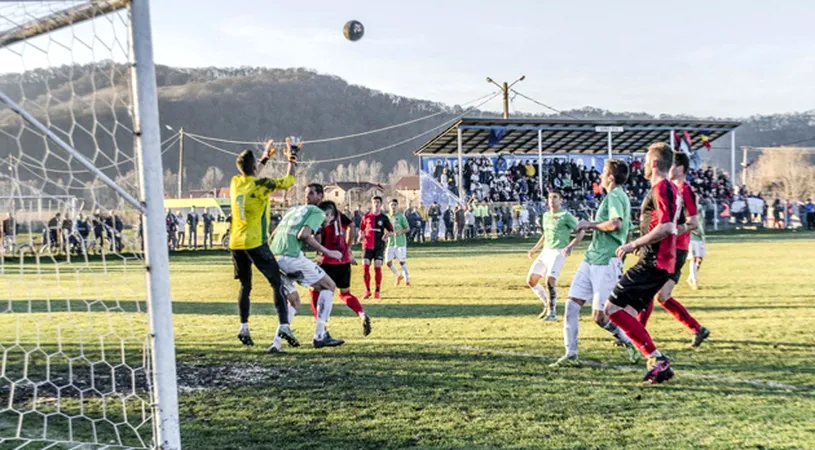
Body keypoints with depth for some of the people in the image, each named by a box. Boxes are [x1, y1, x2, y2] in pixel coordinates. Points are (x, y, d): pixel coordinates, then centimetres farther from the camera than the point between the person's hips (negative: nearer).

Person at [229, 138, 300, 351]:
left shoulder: (235, 182, 6)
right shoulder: (261, 185, -11)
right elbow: (289, 180, -1)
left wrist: (266, 156, 36)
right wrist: (292, 157, 12)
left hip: (236, 243, 6)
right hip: (255, 243, -6)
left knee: (245, 285, 17)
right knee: (277, 282, -3)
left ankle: (244, 328, 14)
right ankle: (283, 325, -15)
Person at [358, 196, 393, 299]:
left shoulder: (384, 218, 4)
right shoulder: (366, 217, 6)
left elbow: (390, 230, 10)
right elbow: (362, 229, 16)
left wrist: (385, 236, -9)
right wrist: (360, 237, -3)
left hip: (379, 246, -1)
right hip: (367, 245, 1)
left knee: (377, 267, -6)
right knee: (365, 267, -7)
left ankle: (378, 291, 6)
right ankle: (367, 291, 6)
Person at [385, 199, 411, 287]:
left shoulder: (401, 216, -4)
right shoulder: (387, 216, 7)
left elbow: (408, 228, -3)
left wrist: (401, 232, -22)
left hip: (400, 242, -4)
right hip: (390, 243, 4)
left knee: (402, 262, -3)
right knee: (388, 262, -1)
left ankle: (407, 279, 10)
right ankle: (398, 275, 23)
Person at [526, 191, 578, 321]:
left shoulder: (566, 215, -6)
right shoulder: (546, 215, 14)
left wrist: (570, 246, -22)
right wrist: (535, 249, 22)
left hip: (558, 252, -7)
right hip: (545, 252, 7)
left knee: (549, 281, -22)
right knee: (531, 280, 3)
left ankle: (552, 312, -5)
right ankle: (548, 304, 20)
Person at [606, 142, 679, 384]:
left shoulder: (660, 188, -12)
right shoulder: (671, 188, 19)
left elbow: (665, 227, -24)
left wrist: (633, 244, -18)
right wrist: (638, 245, 25)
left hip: (652, 263, -10)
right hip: (661, 263, 10)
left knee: (613, 308, -10)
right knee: (628, 313, 10)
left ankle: (656, 358, -10)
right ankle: (660, 365, 8)